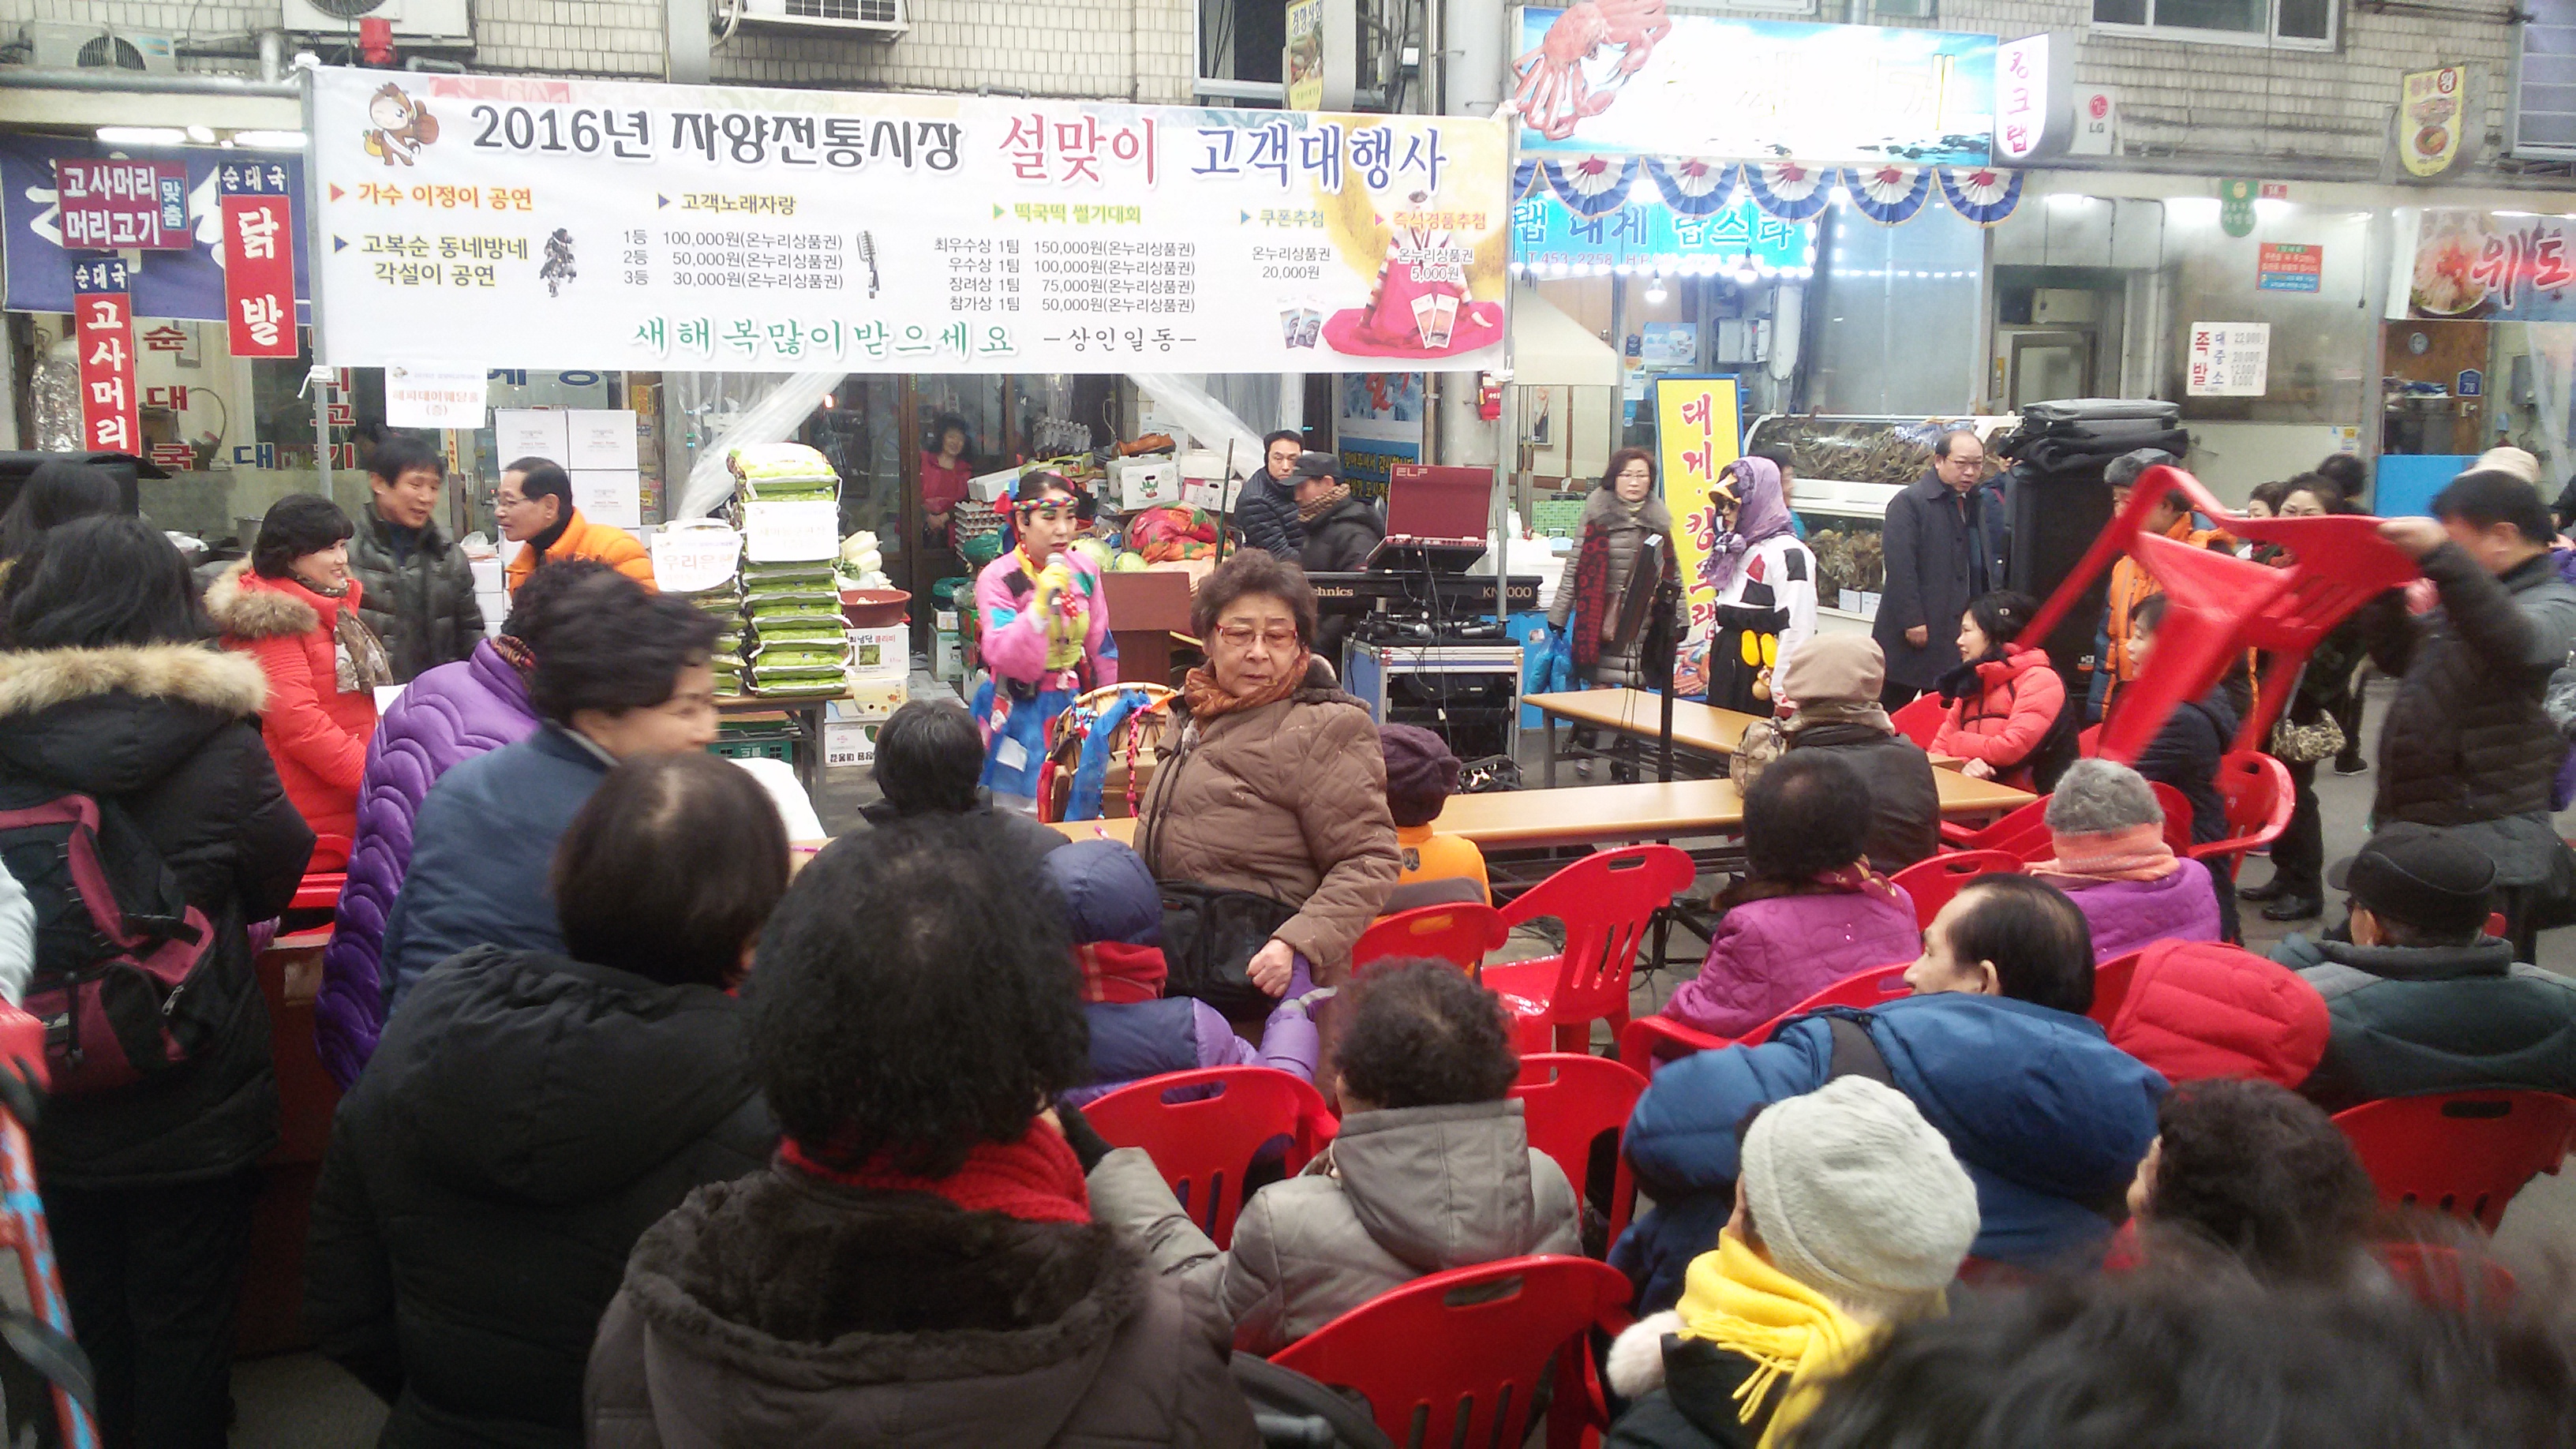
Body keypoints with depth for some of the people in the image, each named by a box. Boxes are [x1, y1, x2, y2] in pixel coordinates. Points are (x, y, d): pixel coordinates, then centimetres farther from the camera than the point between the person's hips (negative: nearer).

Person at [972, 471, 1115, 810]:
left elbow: (1100, 648, 12)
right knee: (1023, 813, -1)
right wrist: (1043, 602, -30)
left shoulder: (1085, 572, 3)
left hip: (1075, 704, 4)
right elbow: (1002, 657, -22)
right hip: (1021, 710, -4)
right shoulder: (998, 578, -11)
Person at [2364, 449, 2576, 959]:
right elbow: (2401, 658, 31)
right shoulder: (2466, 605, 17)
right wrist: (2384, 594, 13)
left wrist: (2441, 556, -42)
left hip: (2488, 852, -9)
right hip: (2415, 838, 9)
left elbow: (2515, 644, -34)